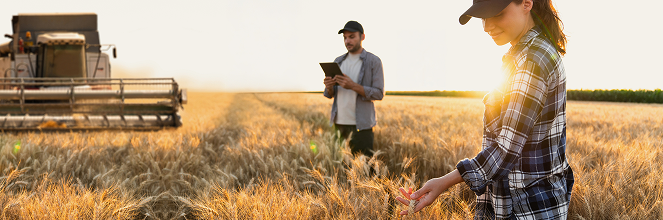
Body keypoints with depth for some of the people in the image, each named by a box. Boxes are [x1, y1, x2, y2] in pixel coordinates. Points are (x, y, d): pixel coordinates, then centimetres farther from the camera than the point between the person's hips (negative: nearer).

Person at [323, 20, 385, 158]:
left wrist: (353, 86, -19)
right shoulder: (339, 62, 15)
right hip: (339, 122, 4)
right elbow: (329, 95, 14)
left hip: (361, 125, -4)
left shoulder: (374, 61, 0)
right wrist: (329, 87, -11)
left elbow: (379, 94, -7)